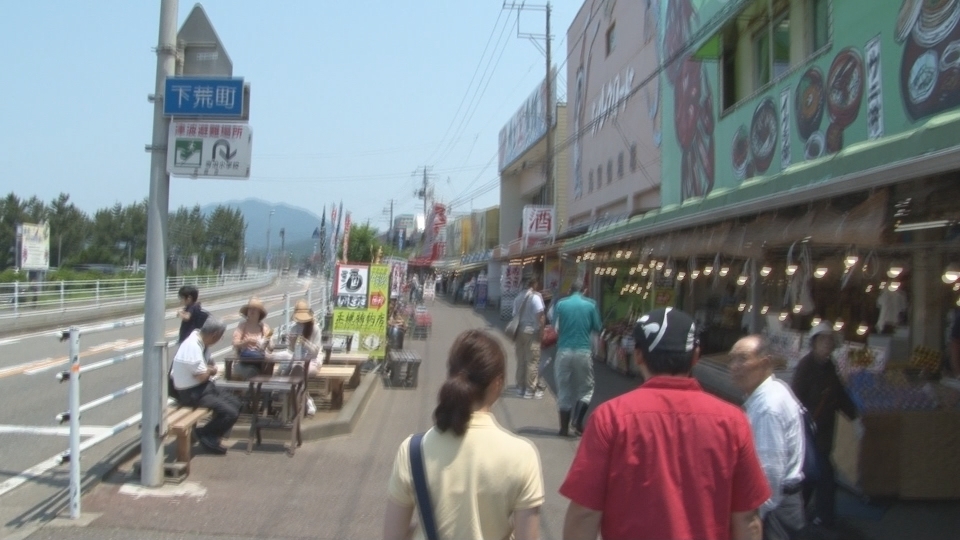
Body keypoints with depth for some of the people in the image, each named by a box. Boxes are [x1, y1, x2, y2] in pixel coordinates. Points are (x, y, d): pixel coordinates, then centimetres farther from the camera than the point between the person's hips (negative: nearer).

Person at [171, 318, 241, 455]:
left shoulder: (202, 343, 3)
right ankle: (205, 435, 4)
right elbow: (202, 376, -25)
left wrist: (209, 369, -12)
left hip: (203, 387, 10)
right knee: (230, 413, -17)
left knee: (235, 404, 10)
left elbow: (212, 367, 12)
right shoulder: (193, 346, -26)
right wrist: (210, 369, -3)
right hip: (192, 393, -10)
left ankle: (212, 436, 16)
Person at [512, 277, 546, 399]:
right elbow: (540, 316, -17)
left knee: (521, 360, 13)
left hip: (519, 331, 7)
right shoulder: (536, 297, -10)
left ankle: (520, 388, 19)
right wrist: (542, 330, -8)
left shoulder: (518, 297, 10)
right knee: (532, 361, -1)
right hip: (531, 331, -6)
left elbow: (515, 315, 13)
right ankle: (531, 390, 0)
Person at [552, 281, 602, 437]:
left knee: (564, 390, 9)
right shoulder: (591, 305, 0)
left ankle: (564, 428, 10)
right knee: (586, 388, 14)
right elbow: (597, 328, 4)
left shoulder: (560, 304, 1)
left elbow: (555, 328, 3)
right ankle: (578, 423, 1)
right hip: (583, 351, -1)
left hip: (564, 351, 1)